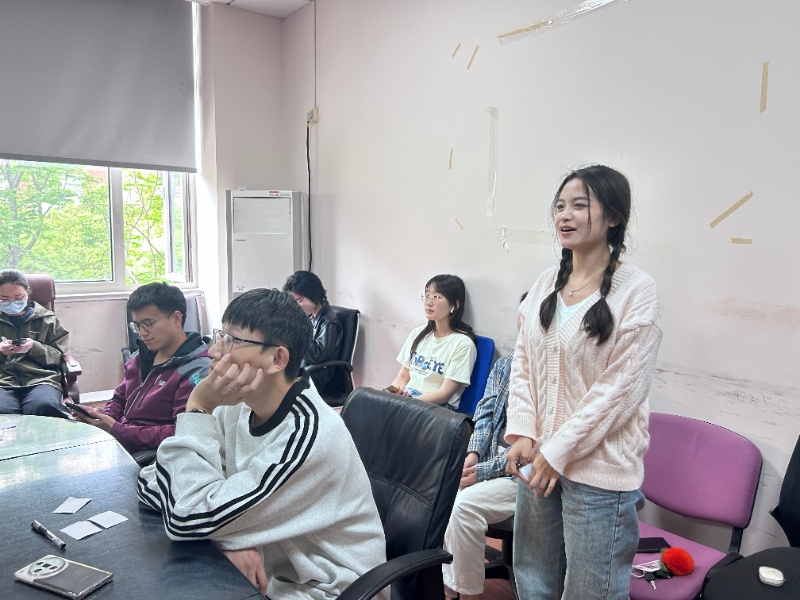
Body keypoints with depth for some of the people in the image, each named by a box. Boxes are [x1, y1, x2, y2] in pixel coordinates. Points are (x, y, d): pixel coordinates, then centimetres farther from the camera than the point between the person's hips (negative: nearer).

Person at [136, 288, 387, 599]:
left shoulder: (309, 435, -29)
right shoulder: (238, 409, -7)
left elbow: (186, 518, -25)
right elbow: (150, 481, -9)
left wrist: (197, 408, -23)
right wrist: (228, 533, -21)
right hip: (268, 572, 6)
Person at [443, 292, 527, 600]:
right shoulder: (505, 364, 10)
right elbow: (485, 412, 9)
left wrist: (484, 471, -19)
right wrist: (473, 453, -9)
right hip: (490, 458, 7)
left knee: (466, 505, -27)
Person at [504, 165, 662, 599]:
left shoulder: (636, 291, -12)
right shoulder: (546, 284, 5)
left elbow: (621, 388, -15)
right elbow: (523, 364, 7)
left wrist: (558, 451, -13)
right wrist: (522, 433, -3)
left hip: (599, 470, -5)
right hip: (537, 459, 5)